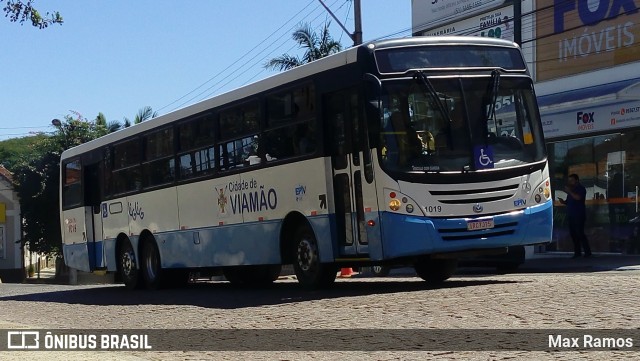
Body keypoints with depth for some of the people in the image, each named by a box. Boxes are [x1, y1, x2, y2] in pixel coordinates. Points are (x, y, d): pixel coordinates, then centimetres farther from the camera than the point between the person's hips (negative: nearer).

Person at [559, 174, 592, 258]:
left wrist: (569, 192, -19)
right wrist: (563, 201, 7)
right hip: (571, 215, 8)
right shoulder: (571, 190, 21)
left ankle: (587, 252, -10)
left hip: (579, 215, -8)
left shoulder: (581, 189, -3)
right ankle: (577, 252, 8)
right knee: (573, 234, 5)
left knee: (580, 233, -13)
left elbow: (578, 197, -21)